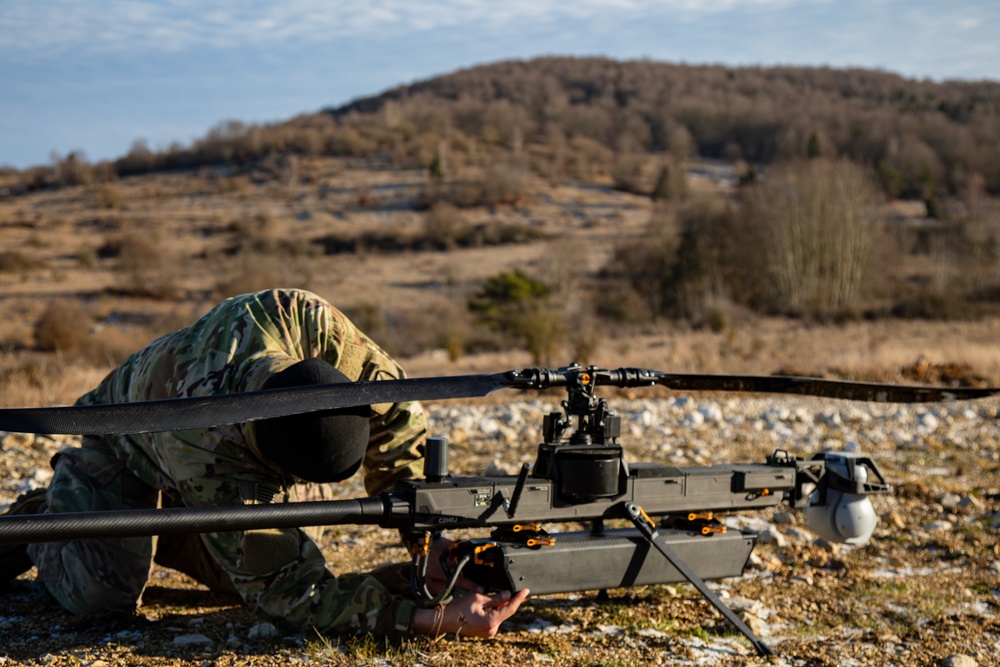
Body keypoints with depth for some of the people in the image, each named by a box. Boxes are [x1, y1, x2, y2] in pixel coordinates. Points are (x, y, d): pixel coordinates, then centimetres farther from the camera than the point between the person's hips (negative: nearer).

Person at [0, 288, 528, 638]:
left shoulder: (295, 317, -42)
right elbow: (297, 595, -45)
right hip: (134, 447, -5)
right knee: (103, 593, -20)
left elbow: (392, 406, -27)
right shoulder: (214, 474, -49)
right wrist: (435, 619, -55)